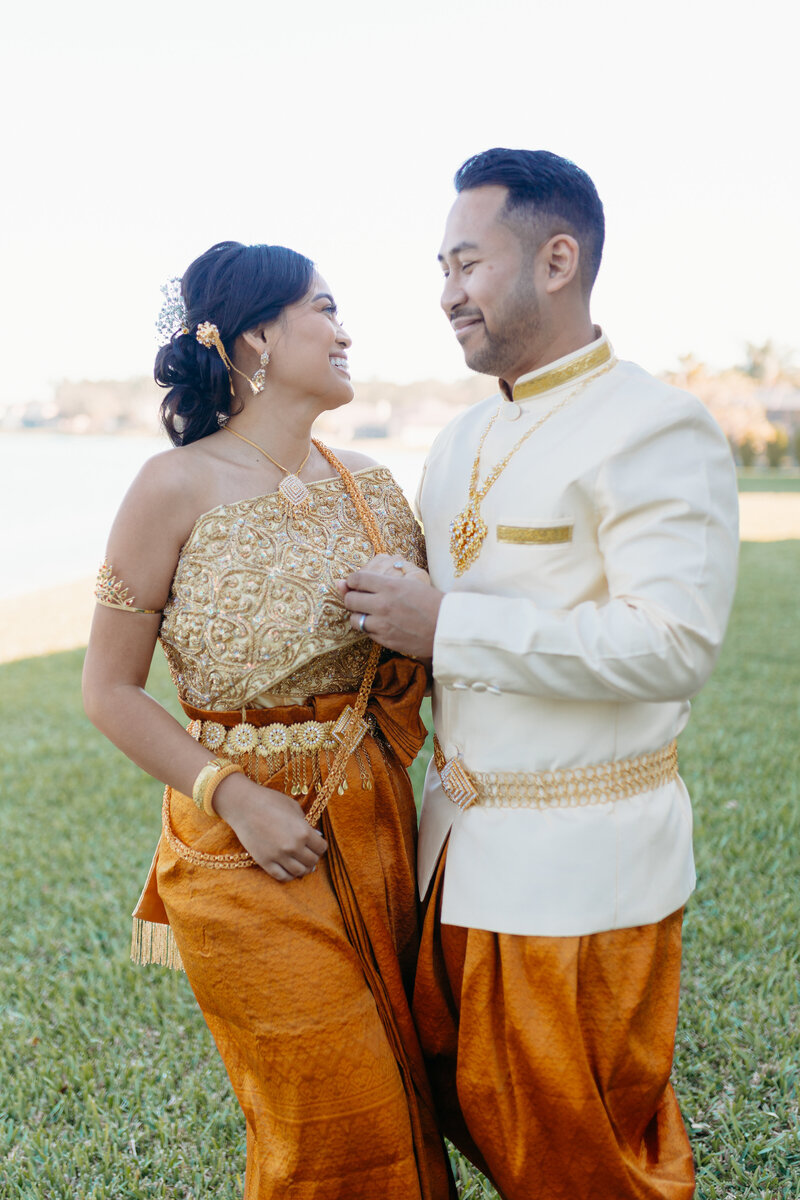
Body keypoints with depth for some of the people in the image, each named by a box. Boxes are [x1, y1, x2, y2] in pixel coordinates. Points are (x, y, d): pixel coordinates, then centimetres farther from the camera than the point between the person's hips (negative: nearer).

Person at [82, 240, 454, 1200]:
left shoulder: (369, 484, 5)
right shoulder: (178, 487, -10)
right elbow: (109, 690, -8)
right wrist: (234, 798, -16)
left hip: (378, 830, 5)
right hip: (251, 849, -5)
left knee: (392, 1104, 17)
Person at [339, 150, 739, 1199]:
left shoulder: (659, 432, -14)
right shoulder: (462, 441, 13)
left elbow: (674, 643, -25)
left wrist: (447, 627, -22)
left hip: (582, 863, -8)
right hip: (464, 841, 8)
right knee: (469, 1099, 20)